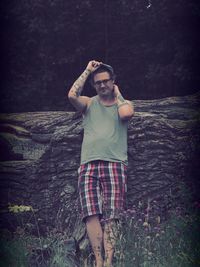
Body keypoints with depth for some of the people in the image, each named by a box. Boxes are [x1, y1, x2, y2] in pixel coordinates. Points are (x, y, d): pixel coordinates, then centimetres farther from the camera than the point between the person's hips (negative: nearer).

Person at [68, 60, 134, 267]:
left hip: (114, 164, -1)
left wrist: (118, 95, 9)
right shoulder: (89, 103, 19)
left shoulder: (123, 103, 17)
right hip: (88, 164, 1)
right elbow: (72, 95, -3)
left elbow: (126, 114, -8)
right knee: (91, 214, -16)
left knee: (110, 217, -13)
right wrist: (87, 71, 7)